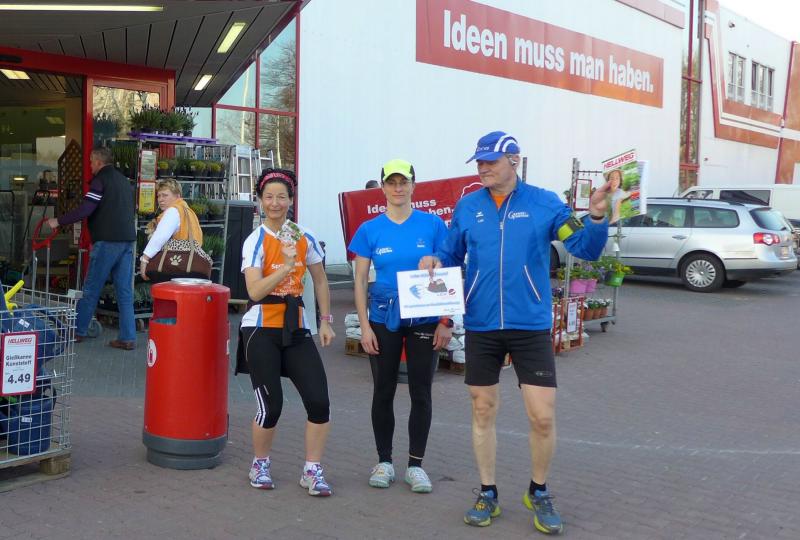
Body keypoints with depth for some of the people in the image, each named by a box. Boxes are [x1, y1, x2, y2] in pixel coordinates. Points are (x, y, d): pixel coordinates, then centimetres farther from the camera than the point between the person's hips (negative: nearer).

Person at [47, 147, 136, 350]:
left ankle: (78, 331, 13)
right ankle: (128, 338, 3)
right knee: (125, 291, 5)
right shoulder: (124, 180, 18)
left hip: (107, 241, -7)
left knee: (91, 288, 4)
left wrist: (58, 221, -5)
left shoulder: (100, 180, -6)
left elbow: (85, 210, -14)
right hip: (127, 240, 7)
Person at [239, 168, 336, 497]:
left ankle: (312, 471, 11)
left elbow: (320, 281, 15)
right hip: (262, 330, -3)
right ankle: (260, 465, 23)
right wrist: (287, 265, -24)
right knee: (270, 406, -3)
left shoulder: (304, 238, 5)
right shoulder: (255, 241, -5)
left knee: (319, 401, -6)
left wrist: (325, 321, 9)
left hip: (295, 328, 3)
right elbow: (255, 291, -16)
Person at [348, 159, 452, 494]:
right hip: (383, 320, 1)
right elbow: (360, 281, 2)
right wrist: (364, 327, -4)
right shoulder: (370, 229, 1)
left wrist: (446, 321, -4)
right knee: (383, 392, 8)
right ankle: (384, 462, 22)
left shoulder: (432, 225, -2)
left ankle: (415, 465, 17)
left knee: (421, 393, 5)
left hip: (424, 320, 0)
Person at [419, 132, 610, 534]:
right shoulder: (467, 207, 3)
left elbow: (585, 249, -4)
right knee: (483, 411, 11)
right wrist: (435, 261, -9)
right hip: (481, 325, 2)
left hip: (530, 325, -2)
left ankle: (538, 492, 22)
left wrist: (596, 217, -22)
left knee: (542, 416, -3)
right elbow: (453, 255, 13)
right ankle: (487, 494, 27)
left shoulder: (544, 203, -3)